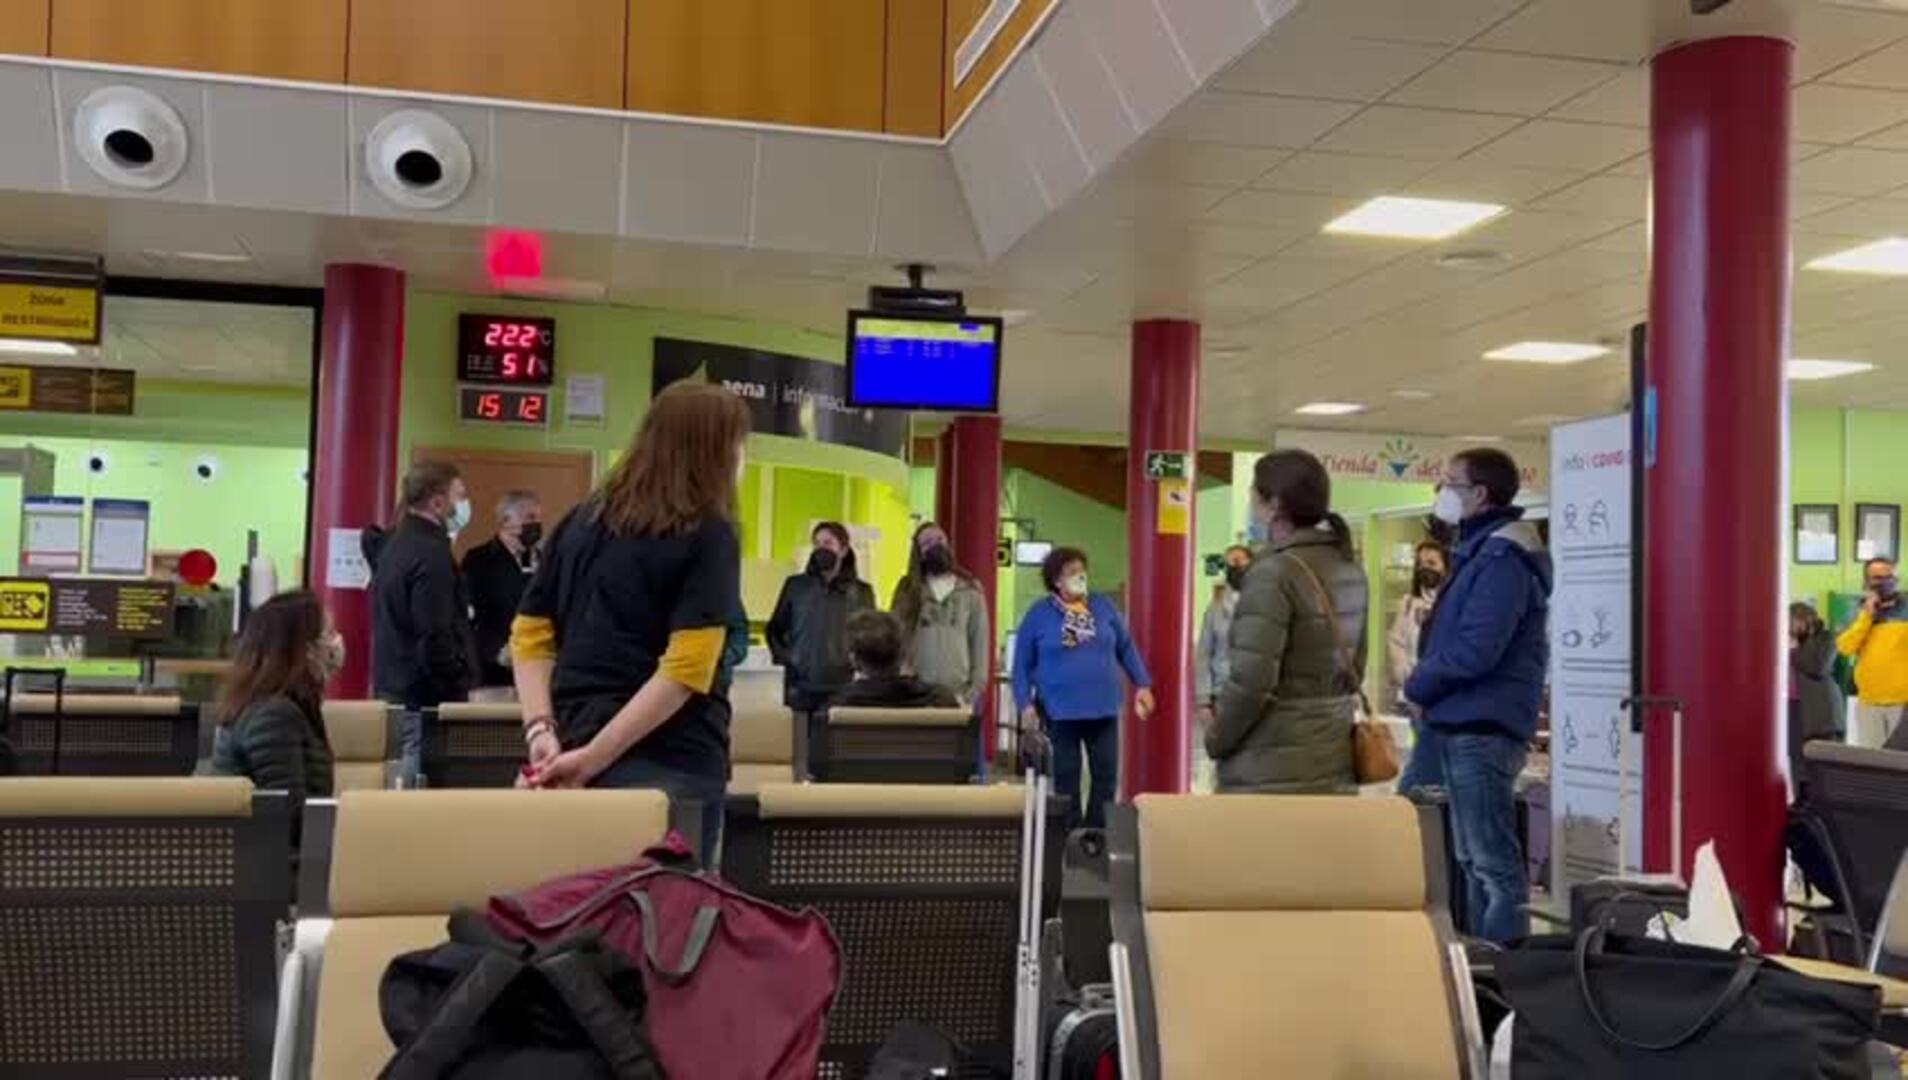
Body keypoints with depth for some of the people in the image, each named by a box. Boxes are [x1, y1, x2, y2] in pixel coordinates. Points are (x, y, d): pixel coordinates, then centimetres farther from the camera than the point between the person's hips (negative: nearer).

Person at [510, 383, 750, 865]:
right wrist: (594, 757, -14)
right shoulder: (709, 535, -6)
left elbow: (530, 636, 10)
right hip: (670, 765, -6)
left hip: (573, 755, 6)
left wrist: (541, 731, 0)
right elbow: (686, 671, -16)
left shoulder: (581, 522, 14)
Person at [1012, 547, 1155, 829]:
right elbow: (1022, 665, 1)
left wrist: (1142, 684, 8)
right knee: (1066, 779, 4)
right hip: (1059, 711, -3)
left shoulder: (1103, 606, 6)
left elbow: (1127, 647, 14)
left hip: (1103, 708, 3)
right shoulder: (1039, 614, -2)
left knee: (1107, 776, 6)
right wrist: (1025, 705, -7)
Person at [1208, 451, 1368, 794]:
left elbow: (1251, 680, -19)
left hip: (1270, 771, -8)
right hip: (1334, 762, 8)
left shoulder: (1275, 572, -16)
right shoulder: (1349, 569, 10)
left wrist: (1216, 741, -5)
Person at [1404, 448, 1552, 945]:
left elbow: (1475, 649, -24)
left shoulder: (1502, 556, -16)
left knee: (1494, 862, -7)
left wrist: (1417, 686, -9)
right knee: (1473, 859, 17)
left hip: (1482, 728, -11)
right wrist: (1428, 686, 5)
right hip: (1466, 724, 11)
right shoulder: (1482, 549, 16)